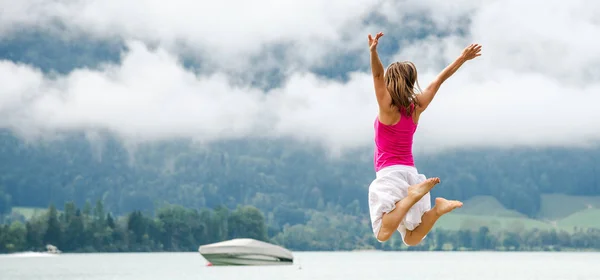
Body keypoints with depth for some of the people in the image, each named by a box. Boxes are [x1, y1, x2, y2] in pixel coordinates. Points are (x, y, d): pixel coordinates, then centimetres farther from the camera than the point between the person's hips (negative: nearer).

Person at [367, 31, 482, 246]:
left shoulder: (388, 109, -8)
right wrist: (462, 59, 24)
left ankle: (413, 196, -27)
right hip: (410, 173, 6)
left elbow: (377, 76, -20)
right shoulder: (416, 108, 6)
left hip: (390, 173, -6)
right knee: (412, 239, 8)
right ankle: (436, 209, -14)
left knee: (383, 235, -18)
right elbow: (438, 80, 14)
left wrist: (373, 52, -36)